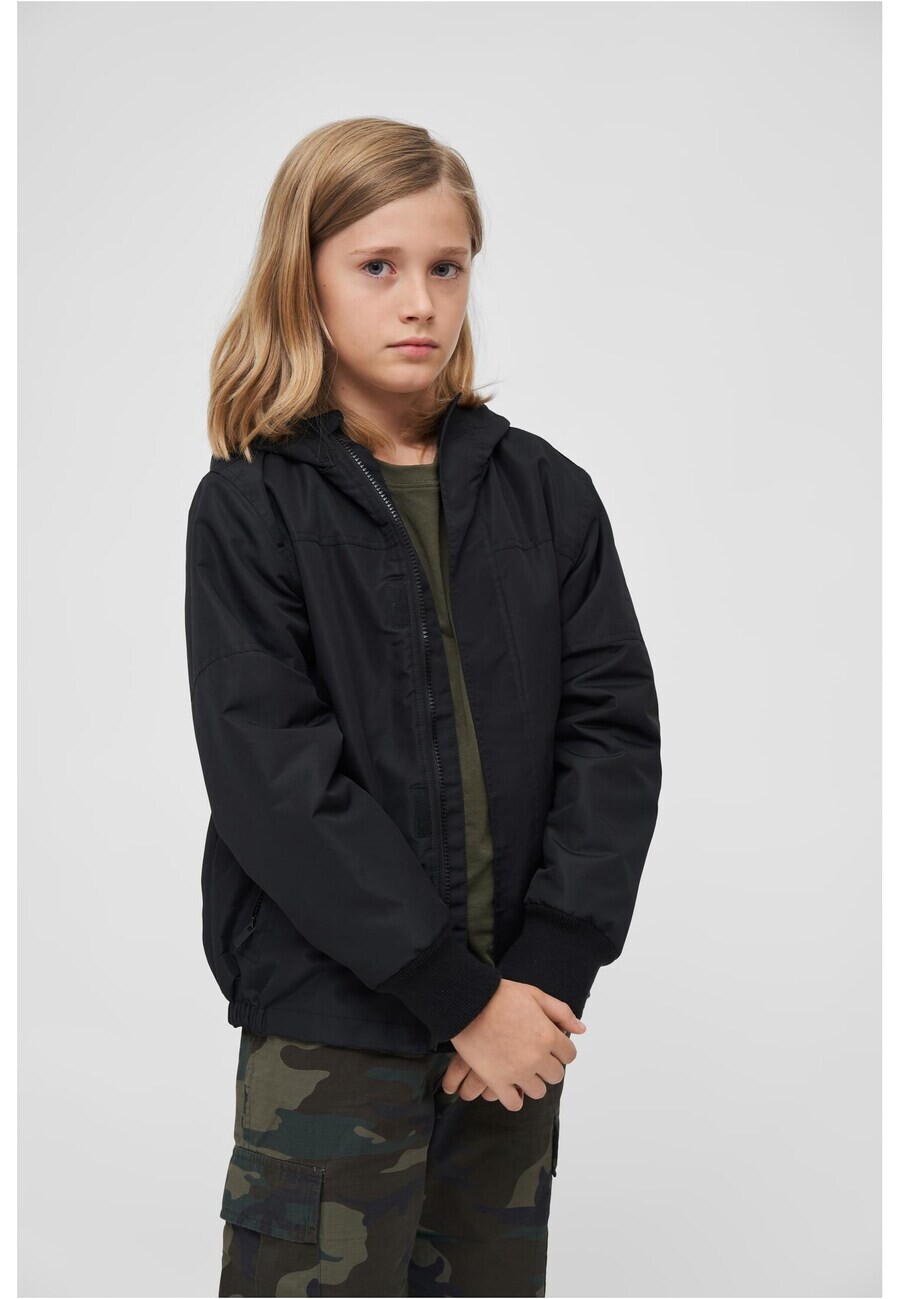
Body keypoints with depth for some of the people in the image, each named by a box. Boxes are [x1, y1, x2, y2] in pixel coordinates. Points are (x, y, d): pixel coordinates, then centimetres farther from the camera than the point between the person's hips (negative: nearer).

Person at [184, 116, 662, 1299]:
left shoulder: (547, 492, 5)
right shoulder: (251, 506, -5)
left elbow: (615, 730, 0)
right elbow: (277, 782, -13)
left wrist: (548, 970, -11)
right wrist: (462, 993, -14)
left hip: (518, 1014, 4)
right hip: (333, 1024, -3)